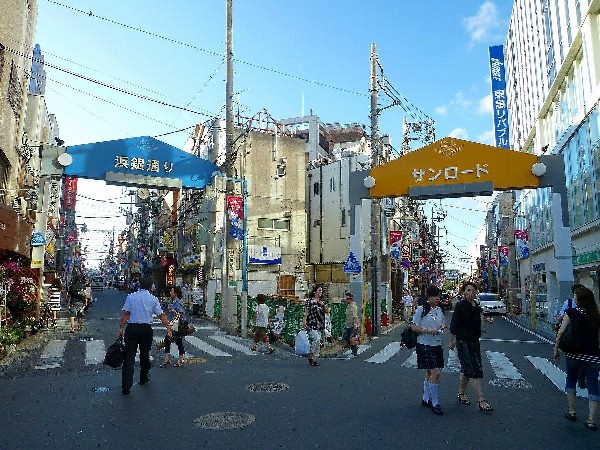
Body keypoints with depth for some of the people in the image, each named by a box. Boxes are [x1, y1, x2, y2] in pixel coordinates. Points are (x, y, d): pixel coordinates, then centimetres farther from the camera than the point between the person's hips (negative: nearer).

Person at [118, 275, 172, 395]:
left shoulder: (131, 297, 3)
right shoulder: (153, 299, 1)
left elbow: (125, 314, -3)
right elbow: (161, 315, -3)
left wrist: (121, 328, 0)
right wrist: (169, 328, -1)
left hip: (131, 328, 0)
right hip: (146, 329, 0)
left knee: (129, 356, -3)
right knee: (144, 354, 18)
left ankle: (126, 386, -8)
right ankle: (144, 378, 35)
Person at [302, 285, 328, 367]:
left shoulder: (322, 301, 16)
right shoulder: (309, 301, -2)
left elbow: (327, 311, 14)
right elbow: (306, 312, -5)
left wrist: (323, 305, -3)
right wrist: (304, 322, -13)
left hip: (319, 325, 7)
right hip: (311, 324, -7)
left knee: (317, 341, 6)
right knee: (316, 339, -19)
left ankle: (314, 358, 14)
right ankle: (311, 356, -5)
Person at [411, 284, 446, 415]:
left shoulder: (439, 310, 10)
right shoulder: (421, 310, -10)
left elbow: (443, 323, 23)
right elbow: (413, 327, -10)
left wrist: (443, 327, 0)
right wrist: (428, 331, -20)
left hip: (437, 345, 7)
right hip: (424, 345, -7)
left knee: (430, 373, 15)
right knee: (435, 372, -12)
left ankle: (426, 399, 29)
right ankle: (435, 403, -1)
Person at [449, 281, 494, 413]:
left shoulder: (477, 306, 8)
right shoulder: (460, 306, -13)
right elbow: (453, 325, -11)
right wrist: (452, 341, -8)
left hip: (474, 342, 7)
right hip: (463, 342, -7)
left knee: (467, 370, 15)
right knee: (474, 370, -10)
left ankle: (461, 394, 29)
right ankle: (481, 401, -9)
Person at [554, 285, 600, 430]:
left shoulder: (572, 313, -7)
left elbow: (561, 333, -9)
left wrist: (556, 350, 1)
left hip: (574, 354, -2)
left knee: (571, 380, 19)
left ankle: (571, 411, 24)